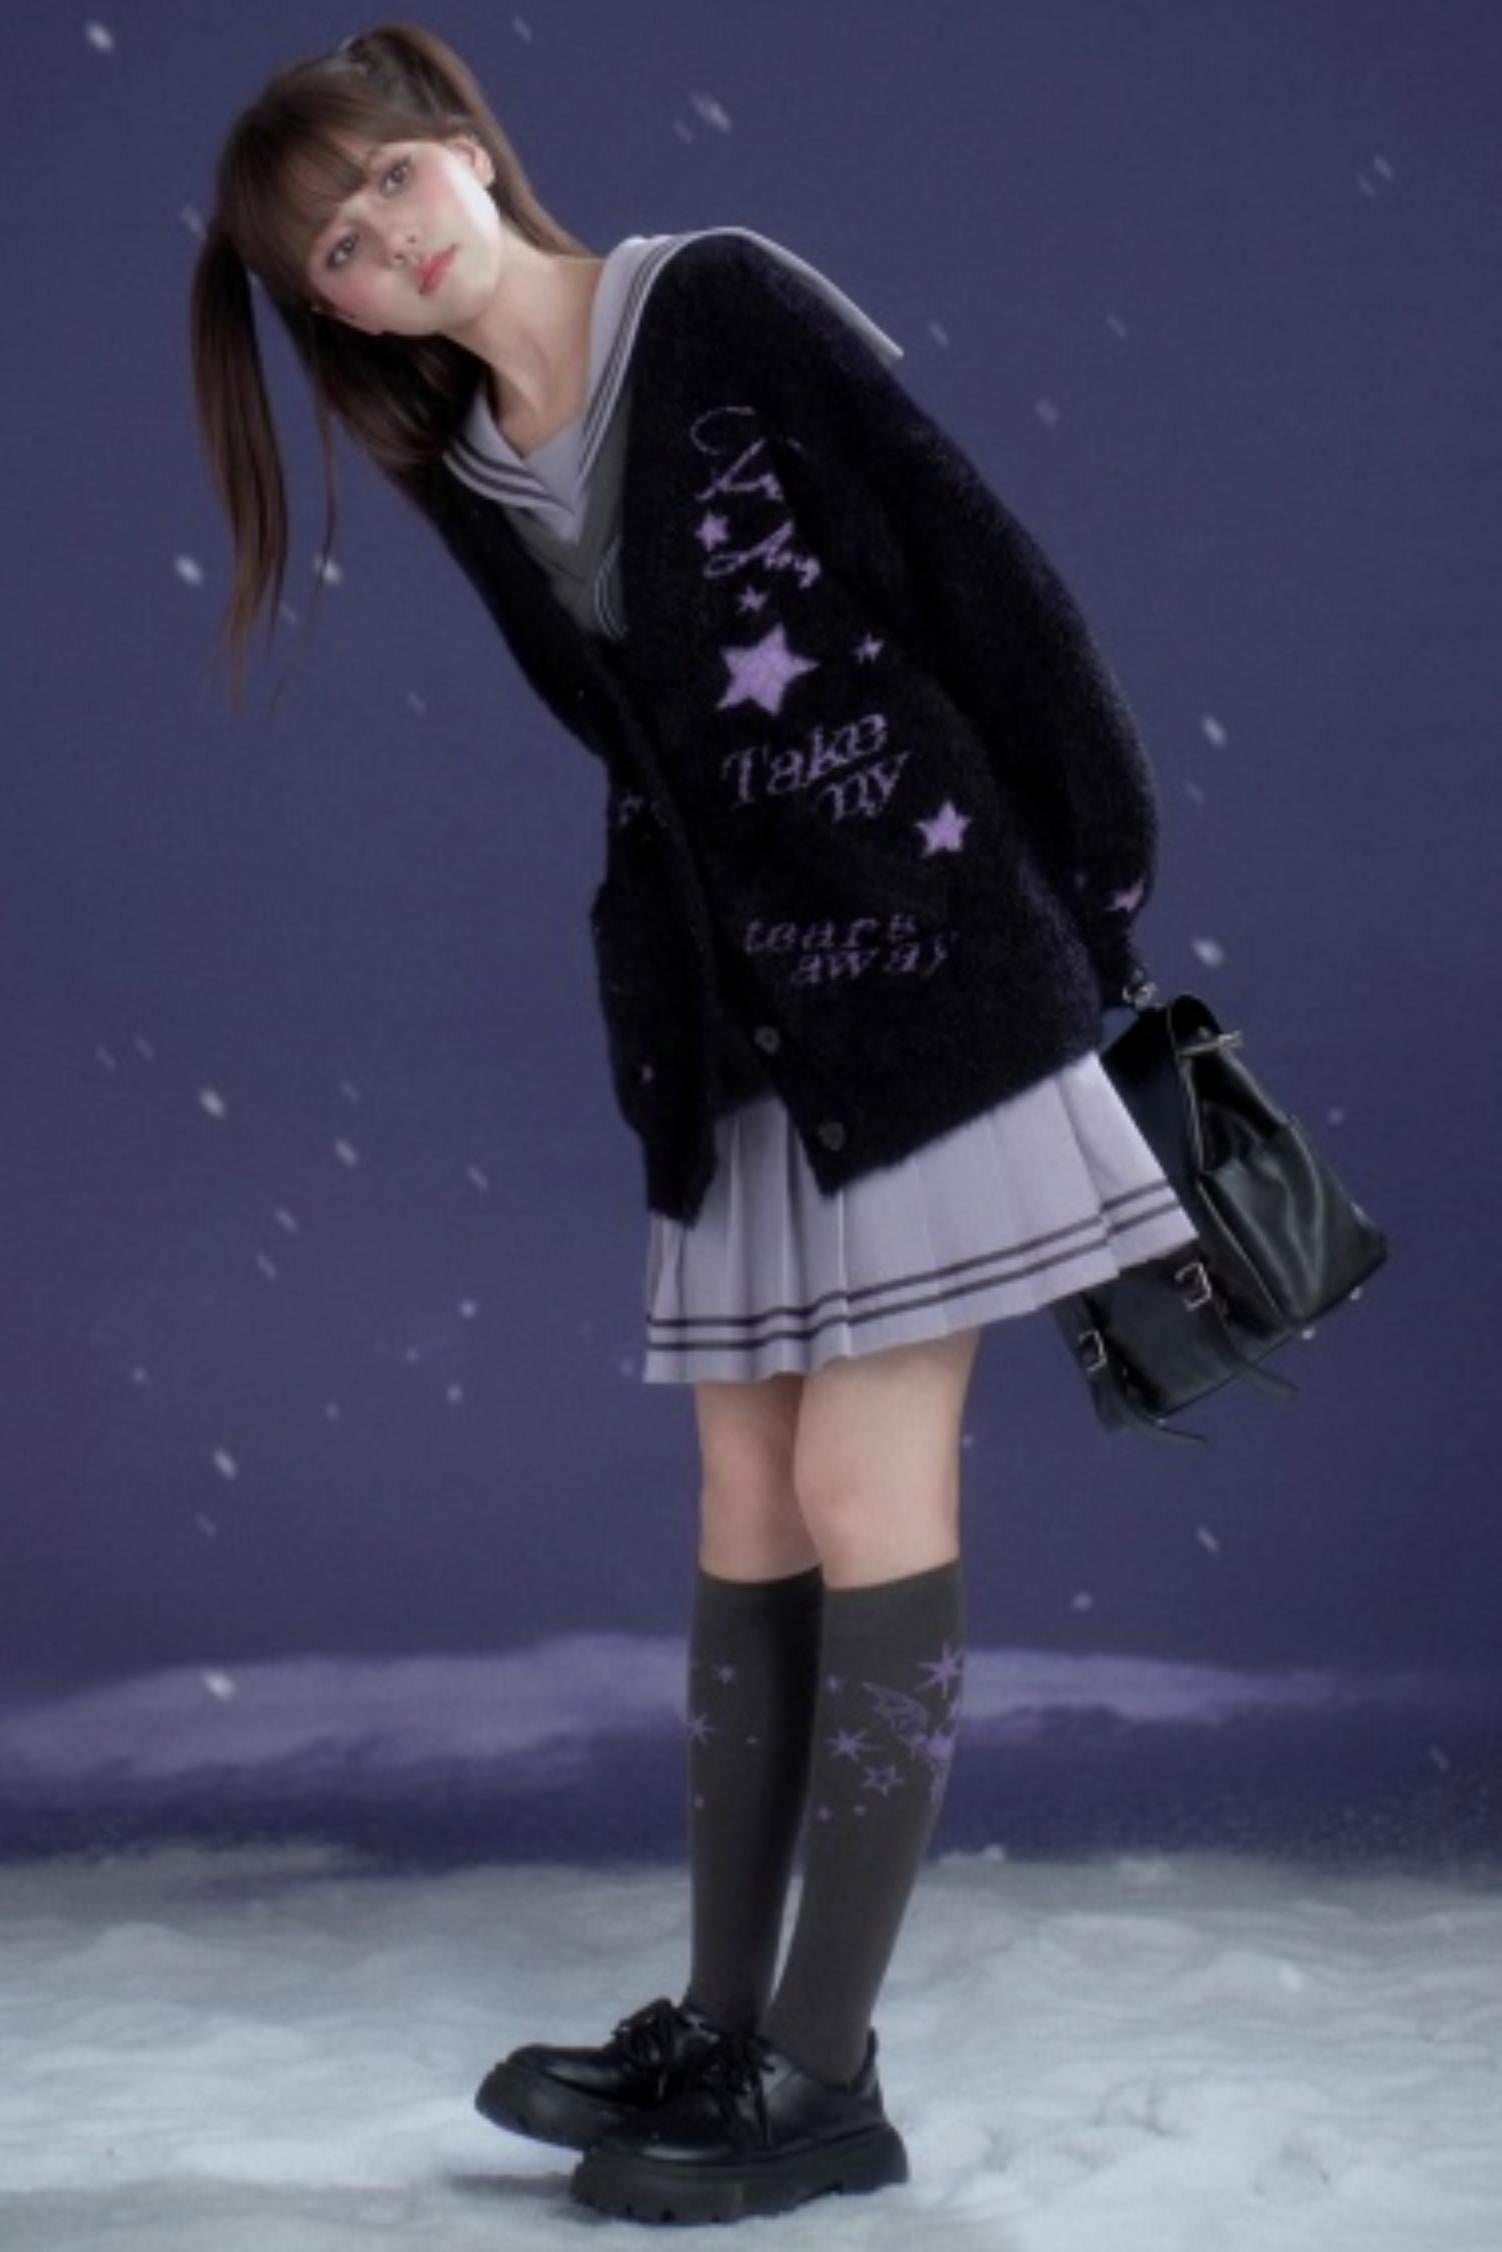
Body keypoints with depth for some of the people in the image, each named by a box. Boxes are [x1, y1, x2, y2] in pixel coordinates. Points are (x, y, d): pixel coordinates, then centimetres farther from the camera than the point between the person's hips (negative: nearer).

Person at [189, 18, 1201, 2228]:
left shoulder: (723, 301, -7)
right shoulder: (465, 473, 10)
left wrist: (1099, 892, -11)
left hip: (921, 962, -6)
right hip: (734, 1008, 6)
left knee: (864, 1500, -6)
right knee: (751, 1515, 9)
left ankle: (826, 2079, 0)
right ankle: (723, 2027, 17)